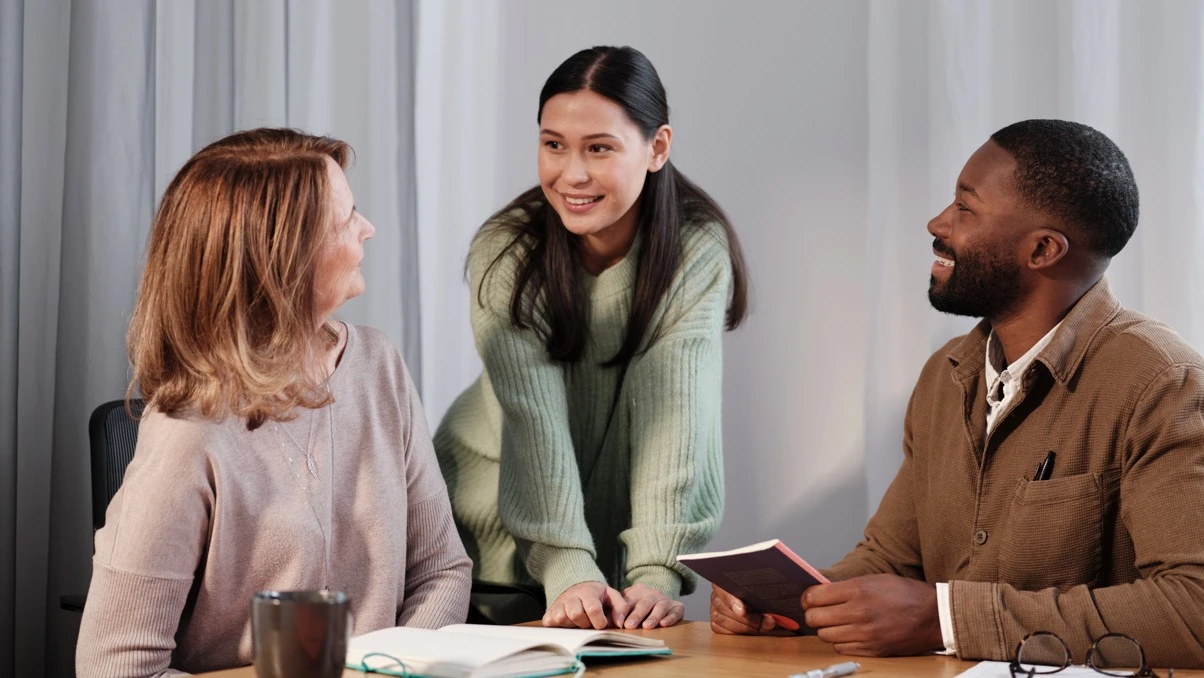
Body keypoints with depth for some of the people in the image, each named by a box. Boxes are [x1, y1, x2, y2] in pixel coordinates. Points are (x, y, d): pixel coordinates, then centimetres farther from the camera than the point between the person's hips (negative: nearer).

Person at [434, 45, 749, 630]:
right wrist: (569, 572, -36)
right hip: (497, 521, 0)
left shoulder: (697, 252, -16)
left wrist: (656, 573, -34)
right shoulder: (505, 253, -18)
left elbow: (674, 412, -24)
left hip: (620, 517, 1)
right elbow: (535, 420, -25)